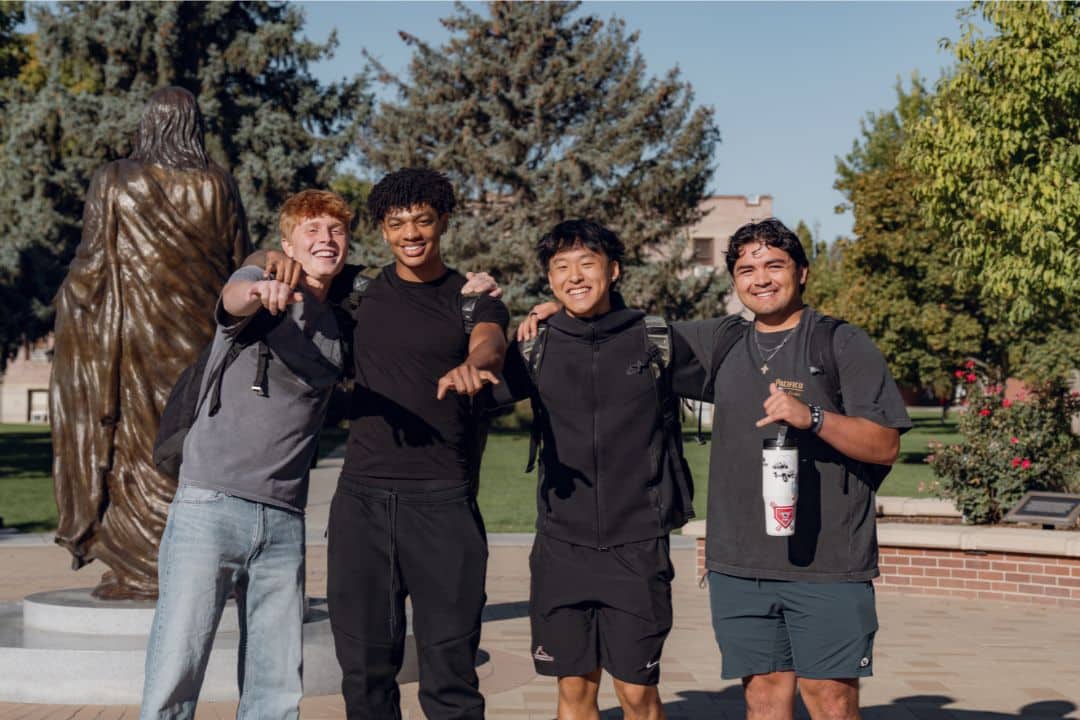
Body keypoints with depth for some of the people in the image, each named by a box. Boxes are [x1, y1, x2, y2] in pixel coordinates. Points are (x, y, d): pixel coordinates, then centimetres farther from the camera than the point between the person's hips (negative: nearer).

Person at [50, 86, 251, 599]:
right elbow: (241, 266, 4)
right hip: (204, 339, 2)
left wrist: (67, 300, 14)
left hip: (135, 332, -2)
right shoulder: (218, 186, 1)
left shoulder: (114, 181, -3)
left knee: (140, 445, 4)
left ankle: (141, 570, 4)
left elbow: (91, 263, -4)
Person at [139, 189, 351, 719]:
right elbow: (233, 299, -20)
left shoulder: (339, 328, 17)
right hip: (211, 505, -5)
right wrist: (261, 292, -48)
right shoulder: (257, 282, 2)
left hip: (284, 520, 5)